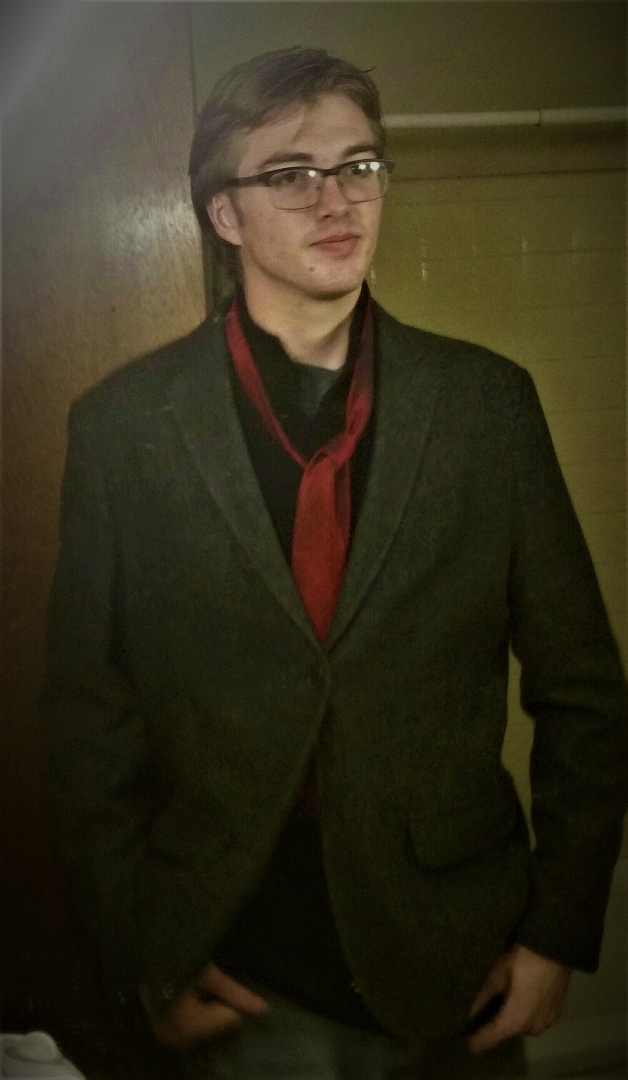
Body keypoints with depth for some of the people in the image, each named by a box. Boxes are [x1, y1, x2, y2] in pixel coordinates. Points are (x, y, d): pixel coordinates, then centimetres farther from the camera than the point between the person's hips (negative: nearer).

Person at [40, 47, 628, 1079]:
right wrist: (143, 955, -2)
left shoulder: (488, 401, -5)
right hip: (242, 972, -1)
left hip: (454, 960, 2)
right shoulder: (120, 424, -7)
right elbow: (90, 715, -2)